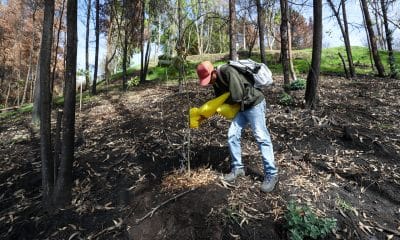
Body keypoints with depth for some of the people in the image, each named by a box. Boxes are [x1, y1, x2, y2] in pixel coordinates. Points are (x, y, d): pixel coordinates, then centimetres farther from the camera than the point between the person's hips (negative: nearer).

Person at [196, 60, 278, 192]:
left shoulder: (228, 72, -25)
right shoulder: (216, 81, 3)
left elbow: (237, 96, -30)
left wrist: (225, 101, -10)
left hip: (254, 104, -8)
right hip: (242, 107, 8)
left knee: (261, 138, -7)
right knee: (232, 135, 2)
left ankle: (271, 174, 4)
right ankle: (237, 168, 17)